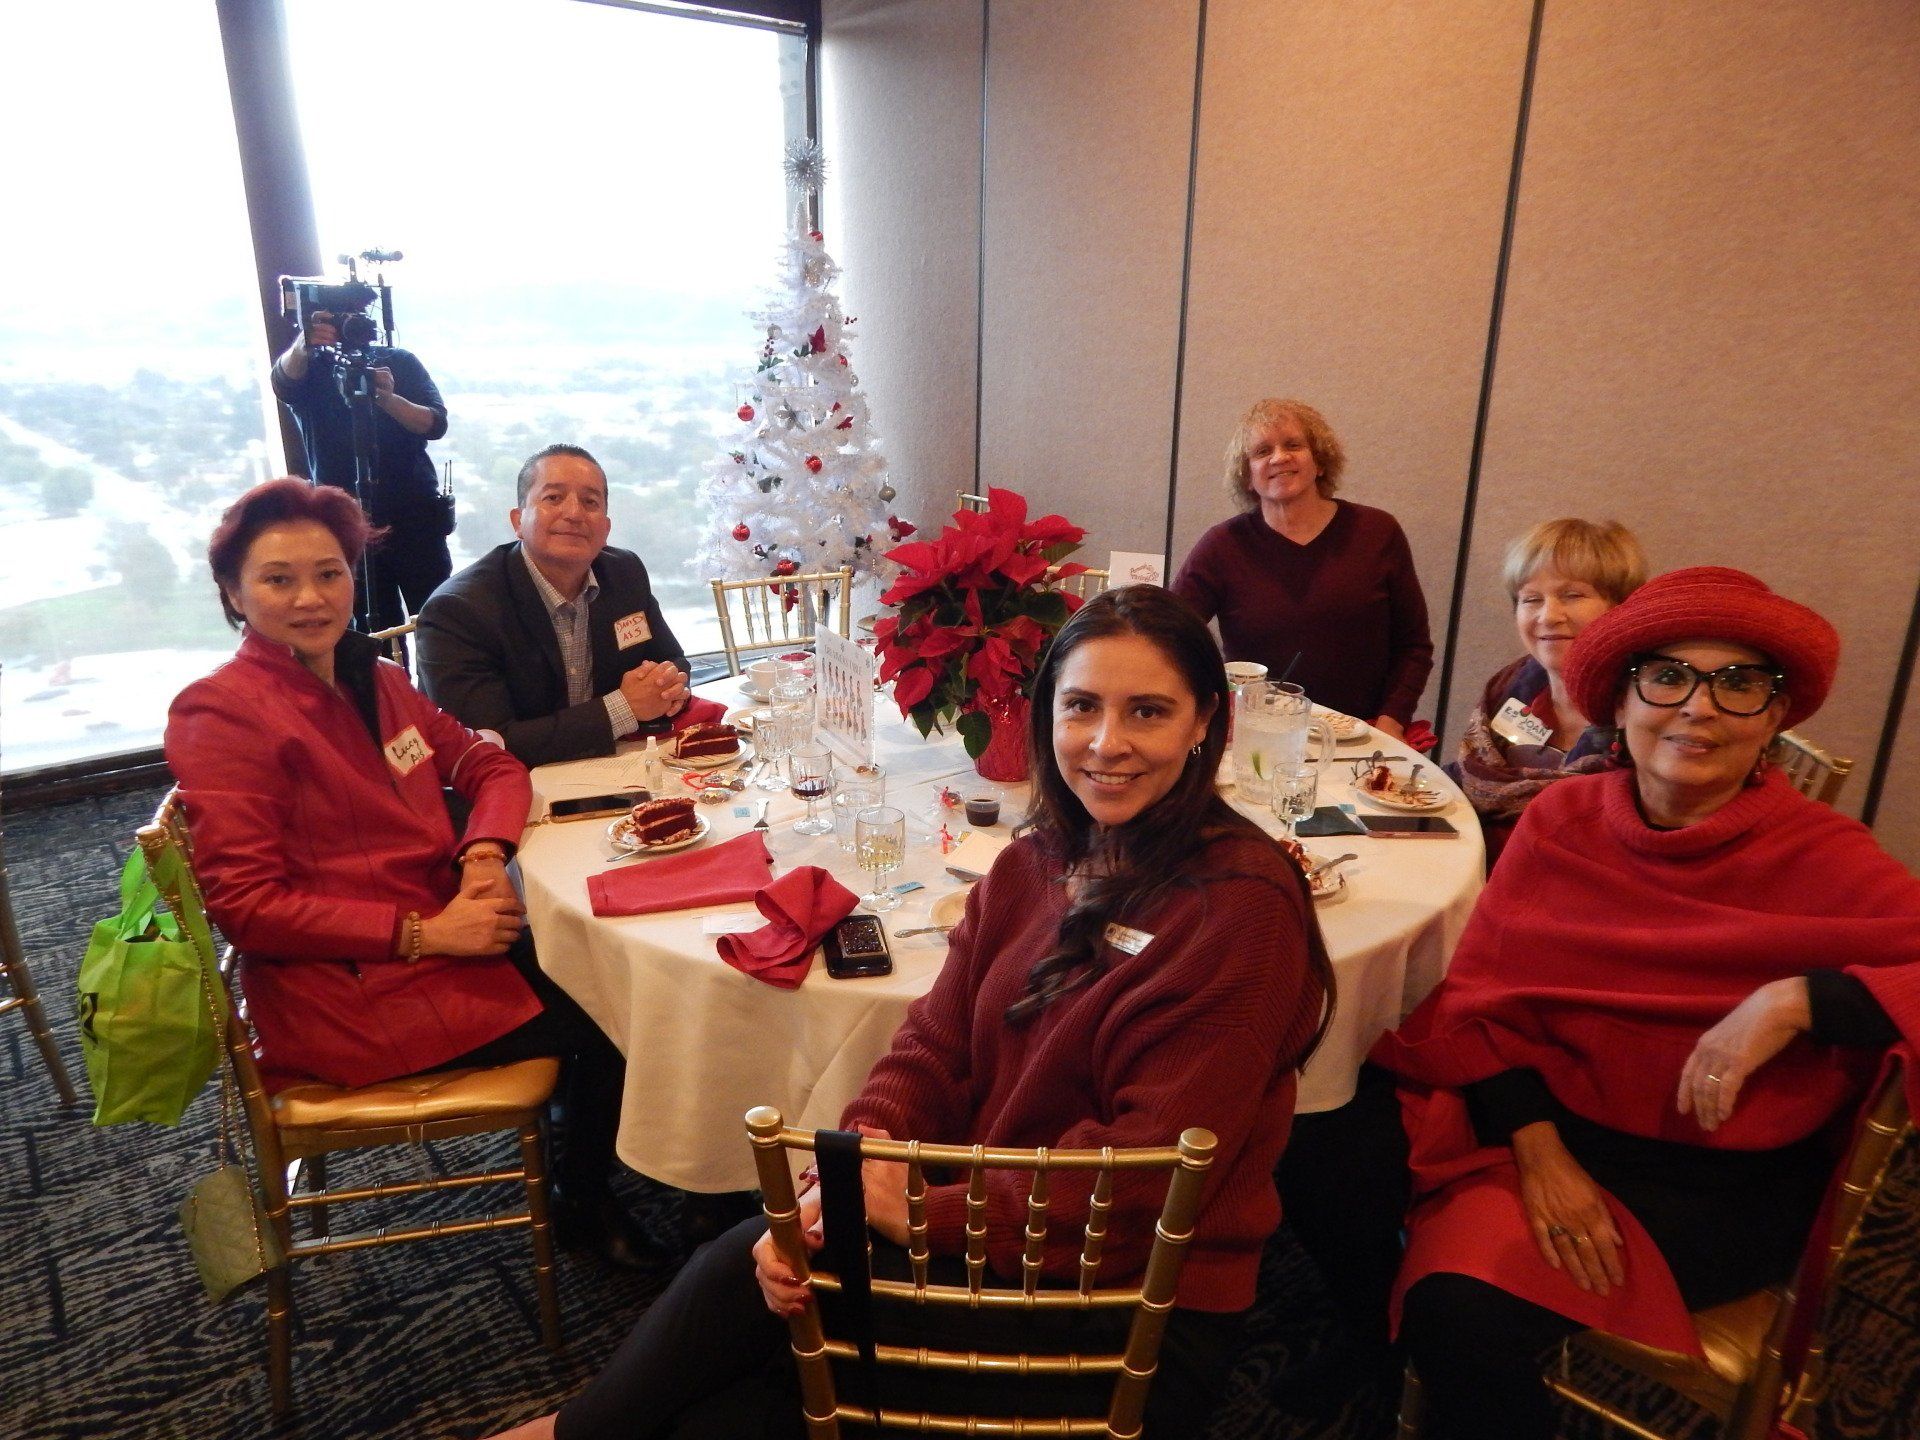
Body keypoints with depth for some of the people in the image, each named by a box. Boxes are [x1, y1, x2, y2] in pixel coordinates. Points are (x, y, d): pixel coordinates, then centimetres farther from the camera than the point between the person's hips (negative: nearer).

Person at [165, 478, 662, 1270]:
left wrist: (485, 854, -10)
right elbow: (244, 902, -18)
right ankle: (583, 1202, 19)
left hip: (442, 933, 7)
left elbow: (490, 764, 11)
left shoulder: (371, 676, 8)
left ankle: (582, 1158, 19)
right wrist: (424, 933, -23)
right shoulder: (222, 714, -14)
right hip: (353, 994, -7)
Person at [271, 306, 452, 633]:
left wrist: (388, 399, -25)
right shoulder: (310, 370, 5)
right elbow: (284, 383, -19)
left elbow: (436, 424, -5)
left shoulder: (400, 362, 7)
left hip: (415, 520, 0)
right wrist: (302, 345, -41)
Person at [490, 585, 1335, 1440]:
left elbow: (1149, 1161, -21)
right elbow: (937, 1045, 1)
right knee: (751, 1262, -17)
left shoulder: (1243, 909, -17)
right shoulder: (1034, 865, 4)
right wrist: (854, 1167, -17)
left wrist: (931, 1210, -22)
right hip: (995, 1242, 5)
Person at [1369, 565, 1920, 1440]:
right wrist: (1534, 1145, -14)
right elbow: (1480, 996, -2)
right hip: (1544, 1120, 3)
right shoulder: (1561, 819, -2)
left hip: (1721, 1185, -3)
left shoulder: (1826, 862, -10)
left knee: (1467, 1311, -25)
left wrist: (1798, 1000, -29)